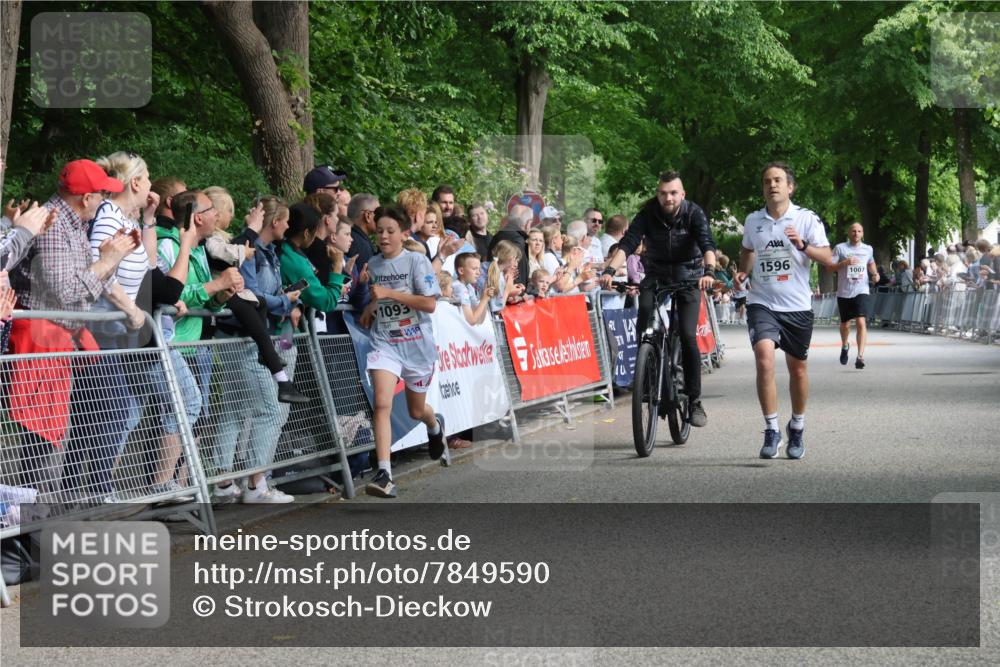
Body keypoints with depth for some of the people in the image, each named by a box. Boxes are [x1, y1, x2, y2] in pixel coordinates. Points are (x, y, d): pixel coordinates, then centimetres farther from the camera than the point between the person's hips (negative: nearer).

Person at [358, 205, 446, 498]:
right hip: (385, 342, 2)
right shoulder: (373, 265, 7)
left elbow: (429, 304, -16)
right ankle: (384, 474, -24)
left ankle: (435, 426, 54)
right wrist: (369, 310, 3)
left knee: (416, 411, 15)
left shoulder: (417, 261, -8)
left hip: (417, 344, -2)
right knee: (382, 403, -20)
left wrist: (389, 293, -21)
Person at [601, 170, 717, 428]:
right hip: (656, 275, 2)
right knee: (644, 328, -20)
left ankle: (695, 401, -5)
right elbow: (628, 243, -22)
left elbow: (707, 244, -28)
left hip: (688, 277, -2)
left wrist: (709, 271, -48)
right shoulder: (648, 213, -12)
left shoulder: (694, 213, -15)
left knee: (687, 336, -14)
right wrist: (610, 270, -39)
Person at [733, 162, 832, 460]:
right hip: (762, 303, 0)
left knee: (797, 367, 12)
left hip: (797, 306, 0)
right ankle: (771, 430, -17)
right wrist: (742, 272, 6)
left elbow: (828, 259, -8)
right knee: (764, 356, -22)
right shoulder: (753, 221, 6)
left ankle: (797, 428, 33)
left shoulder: (807, 219, -3)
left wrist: (802, 245, -25)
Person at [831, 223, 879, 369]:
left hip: (862, 291, 0)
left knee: (861, 322, -17)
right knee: (845, 324, 13)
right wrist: (845, 262, -19)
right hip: (844, 292, 0)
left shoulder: (868, 249, 10)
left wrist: (875, 274, 10)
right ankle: (845, 346, 44)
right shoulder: (840, 248, 0)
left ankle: (860, 356, -21)